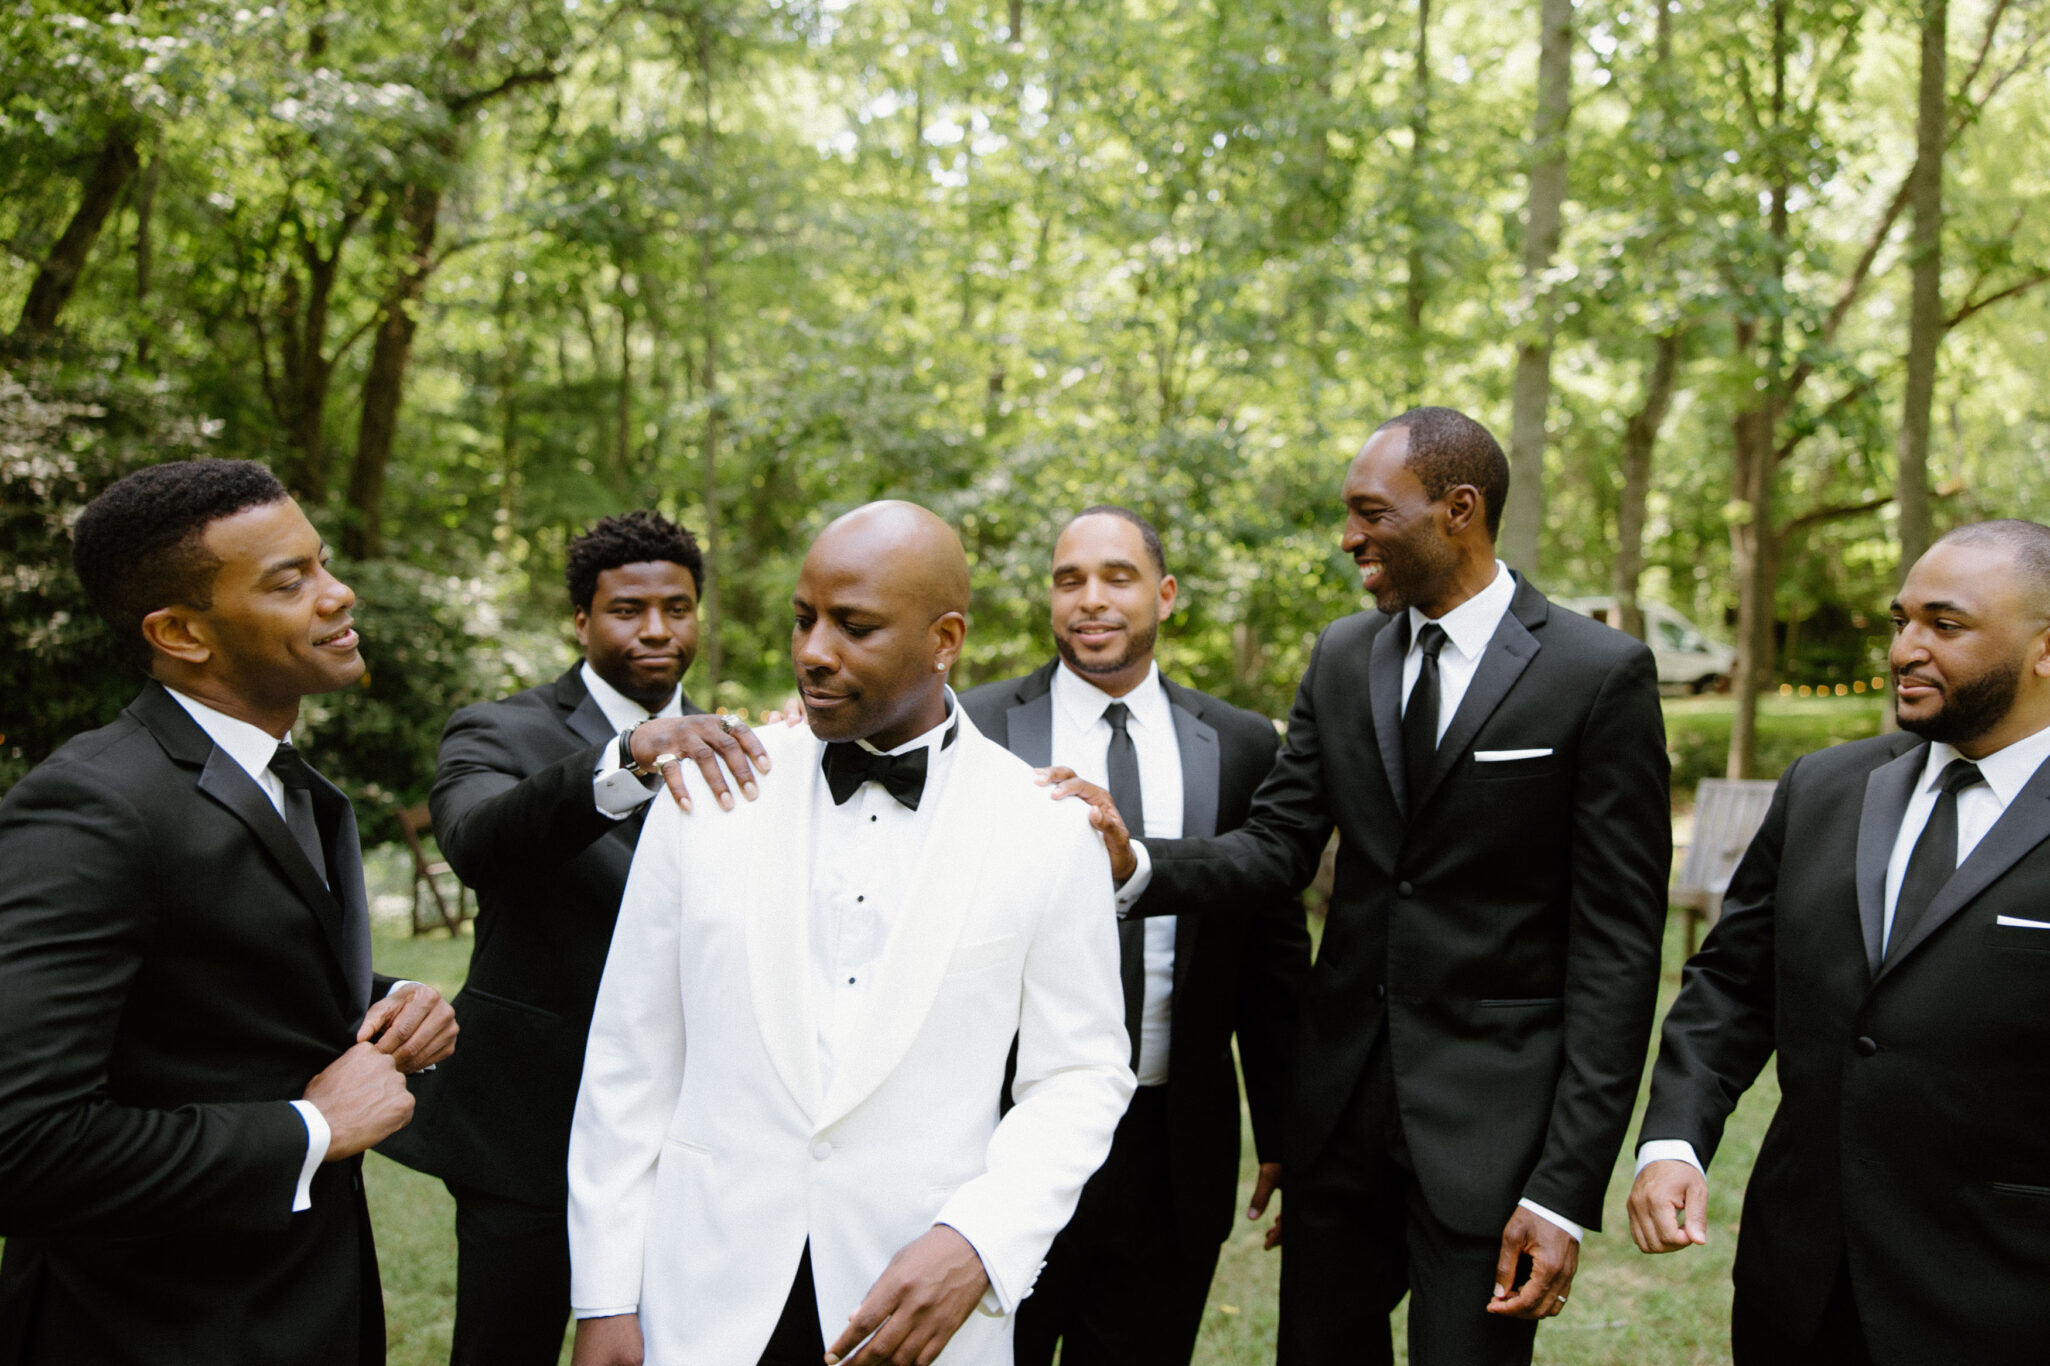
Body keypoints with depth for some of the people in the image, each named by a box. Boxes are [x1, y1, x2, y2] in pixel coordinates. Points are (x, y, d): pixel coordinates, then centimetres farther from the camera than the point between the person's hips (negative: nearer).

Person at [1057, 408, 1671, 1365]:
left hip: (1489, 1117, -5)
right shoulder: (1340, 658, 6)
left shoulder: (1599, 675, -10)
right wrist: (1139, 863, -19)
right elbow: (1277, 845, 3)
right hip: (1340, 1098, 5)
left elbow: (1618, 944, -11)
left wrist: (1566, 1189, -14)